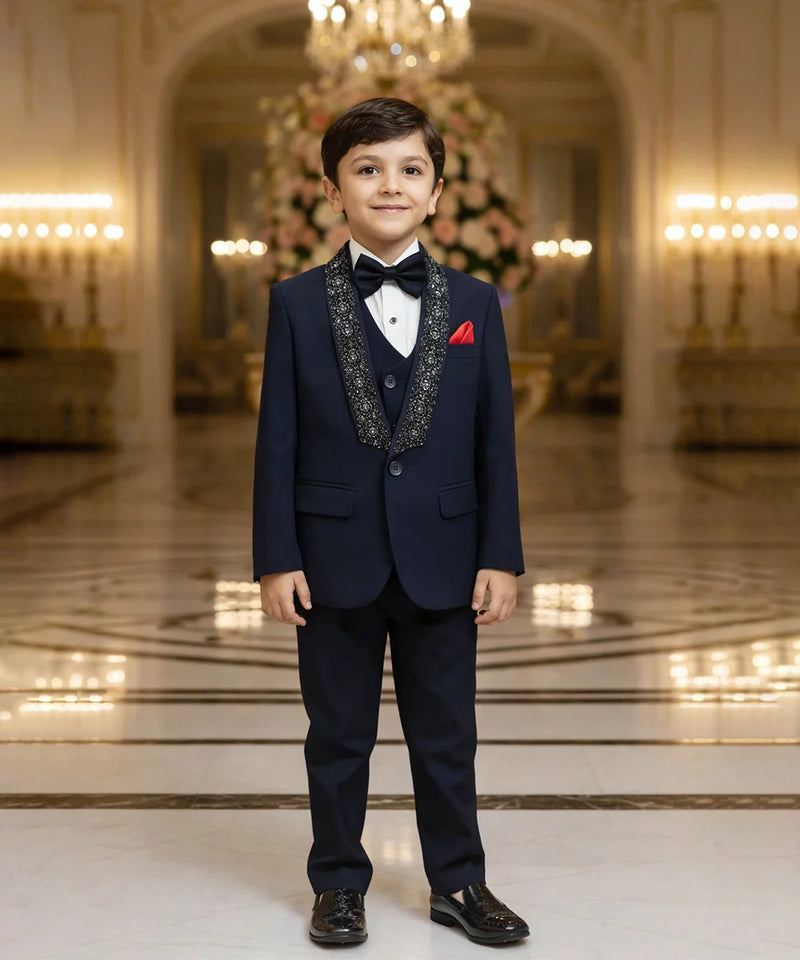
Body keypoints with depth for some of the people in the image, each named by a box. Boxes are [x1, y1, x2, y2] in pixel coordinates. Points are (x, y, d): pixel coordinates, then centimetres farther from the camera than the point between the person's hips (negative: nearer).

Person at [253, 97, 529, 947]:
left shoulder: (474, 303, 4)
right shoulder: (297, 303, 0)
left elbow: (496, 439, 3)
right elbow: (277, 439, -1)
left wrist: (500, 556, -2)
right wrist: (276, 558, -6)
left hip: (442, 560, 1)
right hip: (336, 559, -1)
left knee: (446, 735, 11)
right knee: (338, 736, 11)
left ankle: (458, 882, 26)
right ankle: (339, 884, 26)